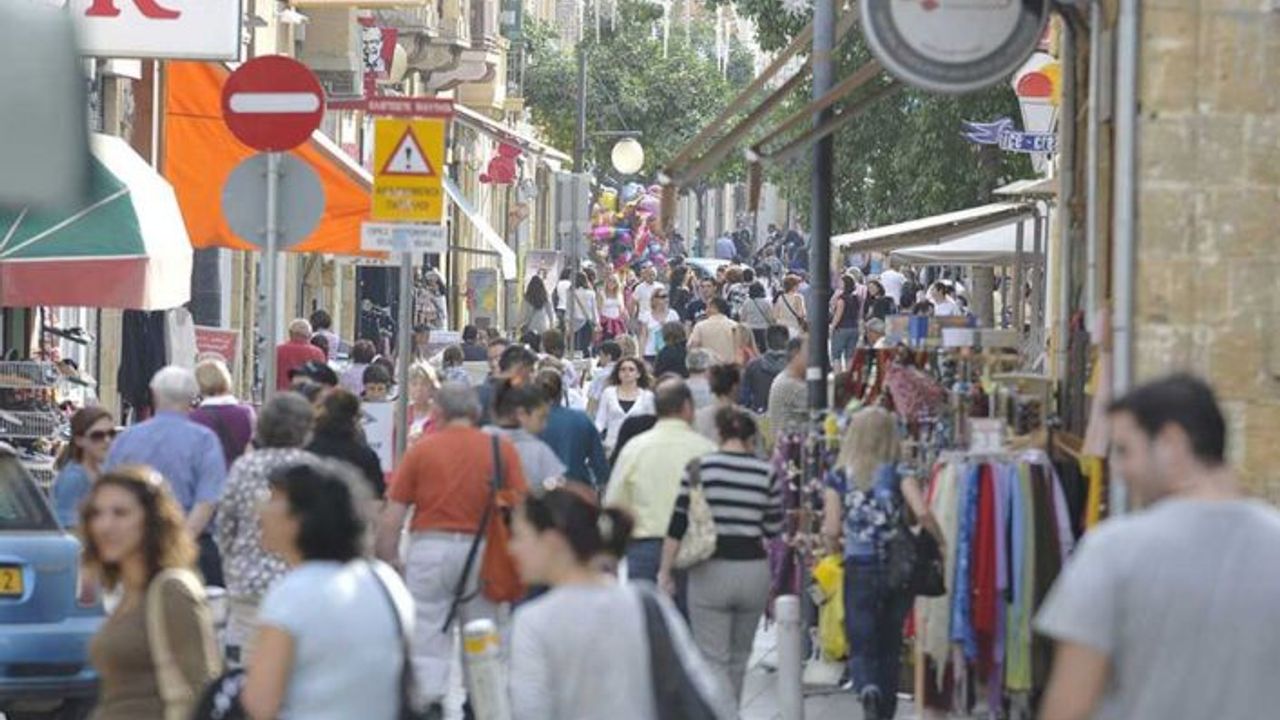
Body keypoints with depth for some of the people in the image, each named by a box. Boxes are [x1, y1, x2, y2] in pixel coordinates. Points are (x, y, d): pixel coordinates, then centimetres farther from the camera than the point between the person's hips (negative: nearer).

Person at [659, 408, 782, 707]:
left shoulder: (698, 467, -5)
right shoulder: (765, 472, -1)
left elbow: (676, 525, -5)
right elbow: (774, 527, 5)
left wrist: (665, 571, 2)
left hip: (711, 570, -2)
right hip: (754, 568, 2)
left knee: (714, 660, 1)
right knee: (739, 657, 19)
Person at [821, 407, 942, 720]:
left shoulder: (839, 478, -2)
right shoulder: (899, 474, -3)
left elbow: (831, 530, -6)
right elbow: (923, 512, -18)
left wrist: (835, 548, 16)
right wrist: (941, 543, -1)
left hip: (859, 570, -1)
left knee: (862, 647, 2)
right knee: (890, 646, 17)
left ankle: (868, 690, -28)